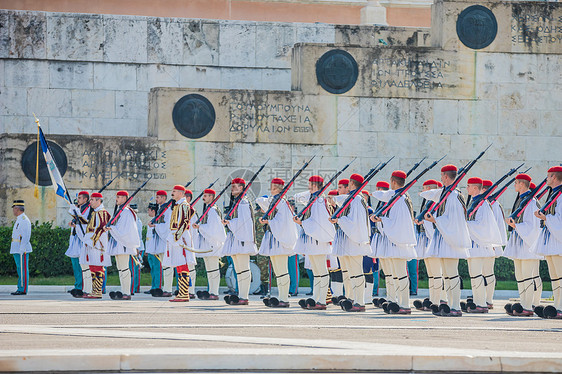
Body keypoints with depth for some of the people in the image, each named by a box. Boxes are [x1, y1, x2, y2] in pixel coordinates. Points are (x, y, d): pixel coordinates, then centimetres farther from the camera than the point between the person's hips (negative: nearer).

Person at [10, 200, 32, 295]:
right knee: (20, 270, 11)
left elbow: (26, 236, -19)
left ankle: (23, 290, -9)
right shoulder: (19, 220, 19)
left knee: (23, 269, -8)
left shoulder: (24, 220, -13)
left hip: (22, 250, -10)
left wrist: (21, 249, -22)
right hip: (16, 250, 10)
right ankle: (20, 288, 14)